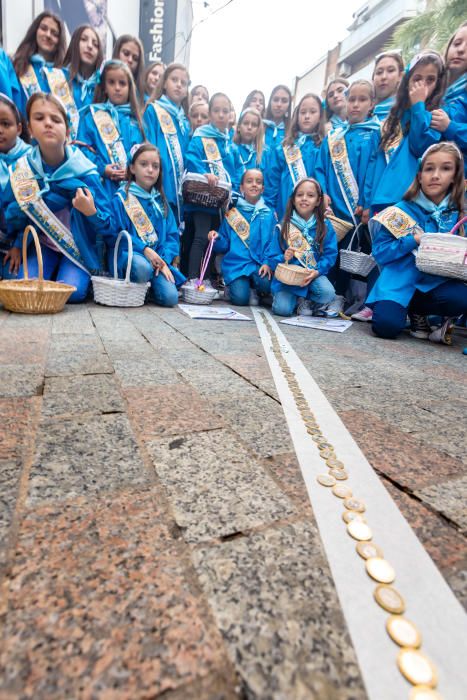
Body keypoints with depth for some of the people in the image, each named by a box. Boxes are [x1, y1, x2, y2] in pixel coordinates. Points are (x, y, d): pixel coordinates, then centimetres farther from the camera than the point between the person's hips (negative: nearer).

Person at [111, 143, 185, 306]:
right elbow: (118, 233, -5)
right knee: (143, 268, -40)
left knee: (170, 297, -21)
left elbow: (172, 235, 10)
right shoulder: (121, 198, 3)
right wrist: (144, 249, -20)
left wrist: (165, 260, -8)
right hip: (130, 254, -3)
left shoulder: (161, 201, 17)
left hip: (158, 258, 4)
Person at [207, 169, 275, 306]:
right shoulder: (232, 214, 9)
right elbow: (224, 245, 9)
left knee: (267, 284, -31)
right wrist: (217, 239, -13)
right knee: (240, 298, -22)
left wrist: (267, 263, -12)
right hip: (236, 264, 0)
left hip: (259, 264, 1)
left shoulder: (268, 214, 10)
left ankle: (254, 291, 5)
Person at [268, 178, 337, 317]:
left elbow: (330, 255, -2)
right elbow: (272, 257, 1)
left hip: (313, 274, 1)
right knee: (282, 309, -23)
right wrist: (283, 258, -22)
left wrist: (317, 271, -20)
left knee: (328, 293, -29)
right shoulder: (283, 226, 1)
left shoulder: (325, 226, 2)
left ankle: (305, 301, 4)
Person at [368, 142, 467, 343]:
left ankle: (416, 311, 3)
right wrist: (414, 239, -15)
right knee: (387, 326, -25)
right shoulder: (402, 211, -1)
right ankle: (402, 306, 13)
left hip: (435, 282, 3)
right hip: (400, 281, -2)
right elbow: (379, 252, -5)